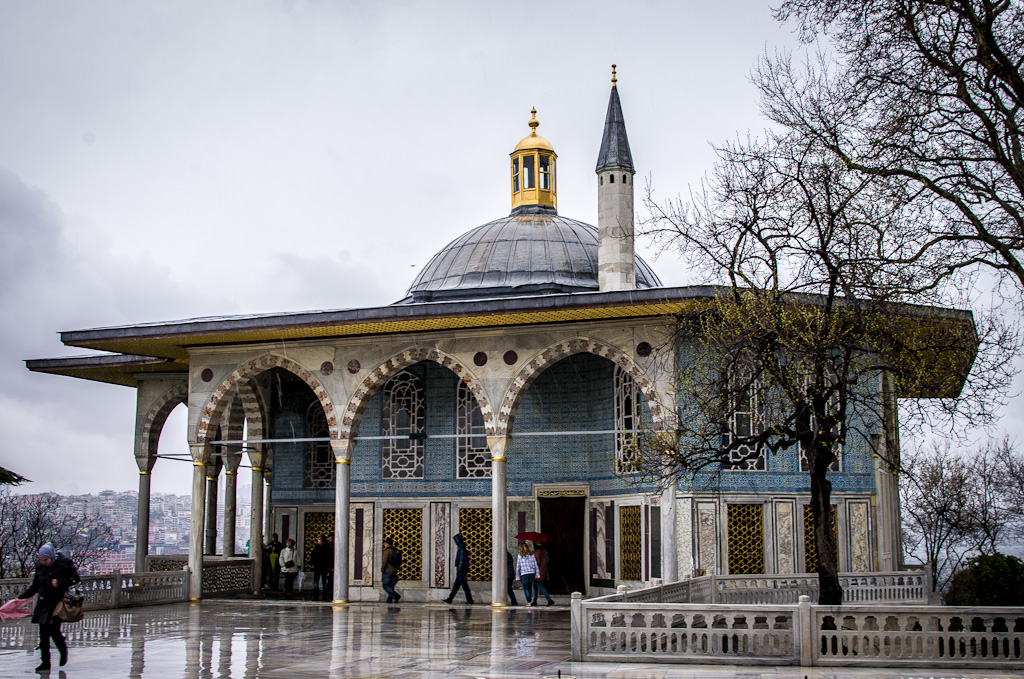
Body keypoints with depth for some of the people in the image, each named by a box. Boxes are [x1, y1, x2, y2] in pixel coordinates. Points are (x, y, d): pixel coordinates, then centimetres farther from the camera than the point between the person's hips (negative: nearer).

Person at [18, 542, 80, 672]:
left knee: (54, 631, -11)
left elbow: (76, 578, -2)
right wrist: (21, 598, 5)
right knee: (43, 633, 0)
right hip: (44, 603, 4)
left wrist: (60, 582, -16)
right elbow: (34, 586, 14)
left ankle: (63, 650, 19)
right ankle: (45, 662, 6)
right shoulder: (40, 567, 5)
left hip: (58, 601, -4)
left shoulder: (64, 563, -8)